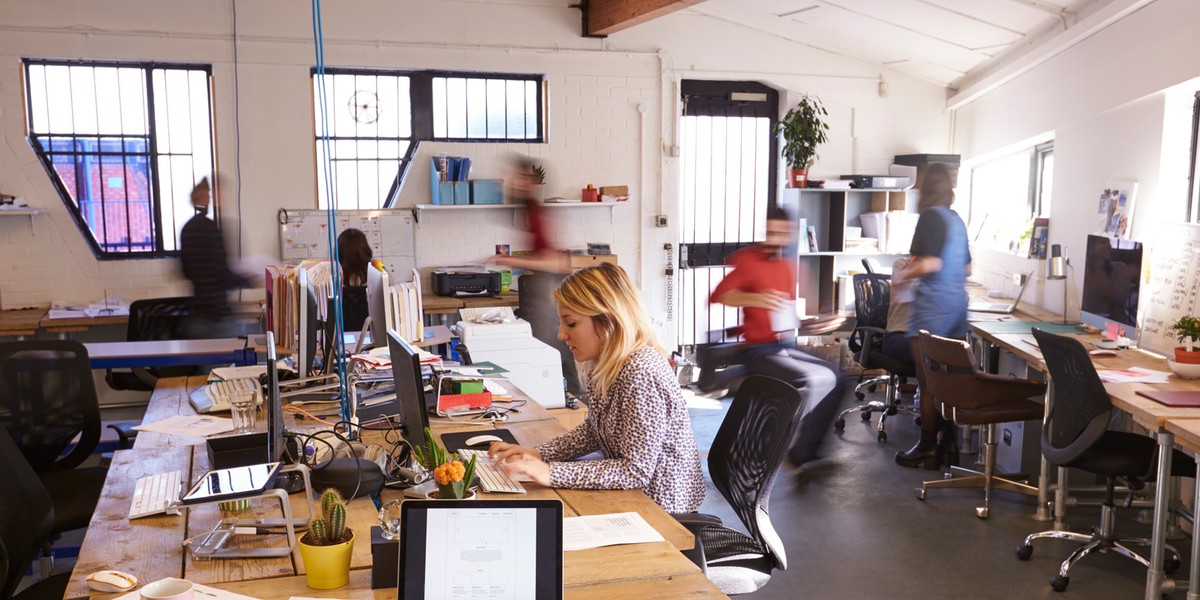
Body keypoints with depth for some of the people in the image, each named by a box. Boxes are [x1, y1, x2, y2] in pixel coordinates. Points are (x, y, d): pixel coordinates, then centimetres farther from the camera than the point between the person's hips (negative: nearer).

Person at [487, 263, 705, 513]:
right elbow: (594, 431, 12)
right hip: (629, 492, 8)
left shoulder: (641, 373, -28)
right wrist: (538, 455, -4)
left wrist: (551, 473, -30)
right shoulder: (603, 365, 1)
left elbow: (636, 472, -27)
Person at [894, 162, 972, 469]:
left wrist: (902, 276, -3)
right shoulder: (957, 219, 13)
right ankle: (950, 441, 16)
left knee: (929, 379, -1)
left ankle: (928, 447, 6)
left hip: (933, 305, -8)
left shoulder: (931, 216, -10)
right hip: (957, 303, 8)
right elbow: (967, 268, 18)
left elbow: (929, 263, -19)